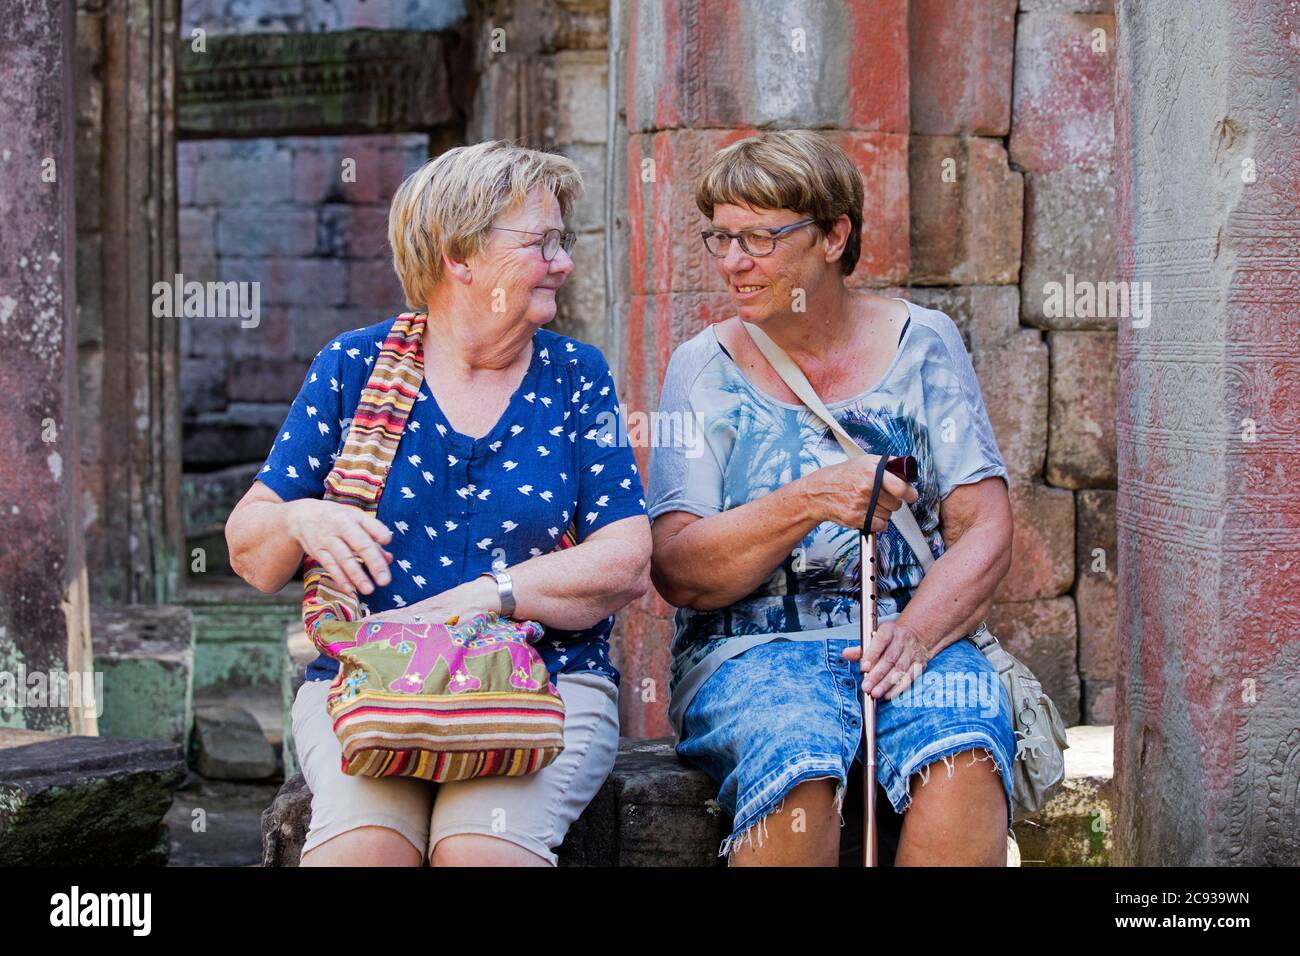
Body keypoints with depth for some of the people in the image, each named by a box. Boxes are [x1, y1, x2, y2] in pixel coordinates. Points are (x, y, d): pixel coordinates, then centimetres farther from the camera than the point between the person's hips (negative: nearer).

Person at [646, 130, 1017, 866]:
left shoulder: (923, 343, 8)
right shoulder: (705, 368, 7)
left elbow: (985, 533, 3)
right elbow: (677, 572, -3)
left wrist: (916, 634, -17)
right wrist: (810, 502, -18)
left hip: (914, 634, 1)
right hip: (750, 647, -1)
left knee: (965, 758, -33)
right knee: (796, 767, -35)